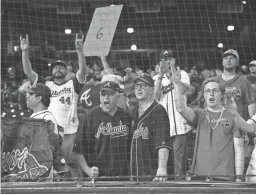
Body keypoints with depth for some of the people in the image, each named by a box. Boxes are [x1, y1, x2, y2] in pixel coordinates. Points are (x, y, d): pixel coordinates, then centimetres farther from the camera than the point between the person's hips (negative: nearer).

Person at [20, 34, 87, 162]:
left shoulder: (73, 85, 8)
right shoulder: (45, 85, 12)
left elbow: (83, 70, -7)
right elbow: (28, 71, 6)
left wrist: (79, 50, -20)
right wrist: (25, 51, -6)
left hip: (68, 131, -1)